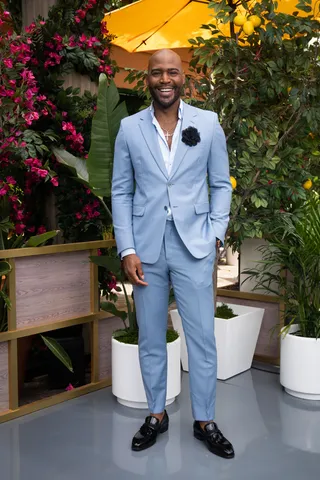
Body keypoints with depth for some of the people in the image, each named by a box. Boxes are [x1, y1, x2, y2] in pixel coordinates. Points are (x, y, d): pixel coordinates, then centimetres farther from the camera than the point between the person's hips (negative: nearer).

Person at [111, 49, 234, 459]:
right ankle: (156, 415, 29)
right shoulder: (129, 128, 3)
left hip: (193, 246, -1)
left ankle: (205, 421, 21)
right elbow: (121, 191, 4)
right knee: (150, 339, 11)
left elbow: (221, 184, 6)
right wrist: (127, 249, -4)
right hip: (146, 248, 1)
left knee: (202, 338, 4)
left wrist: (215, 234, -5)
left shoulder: (208, 123, 2)